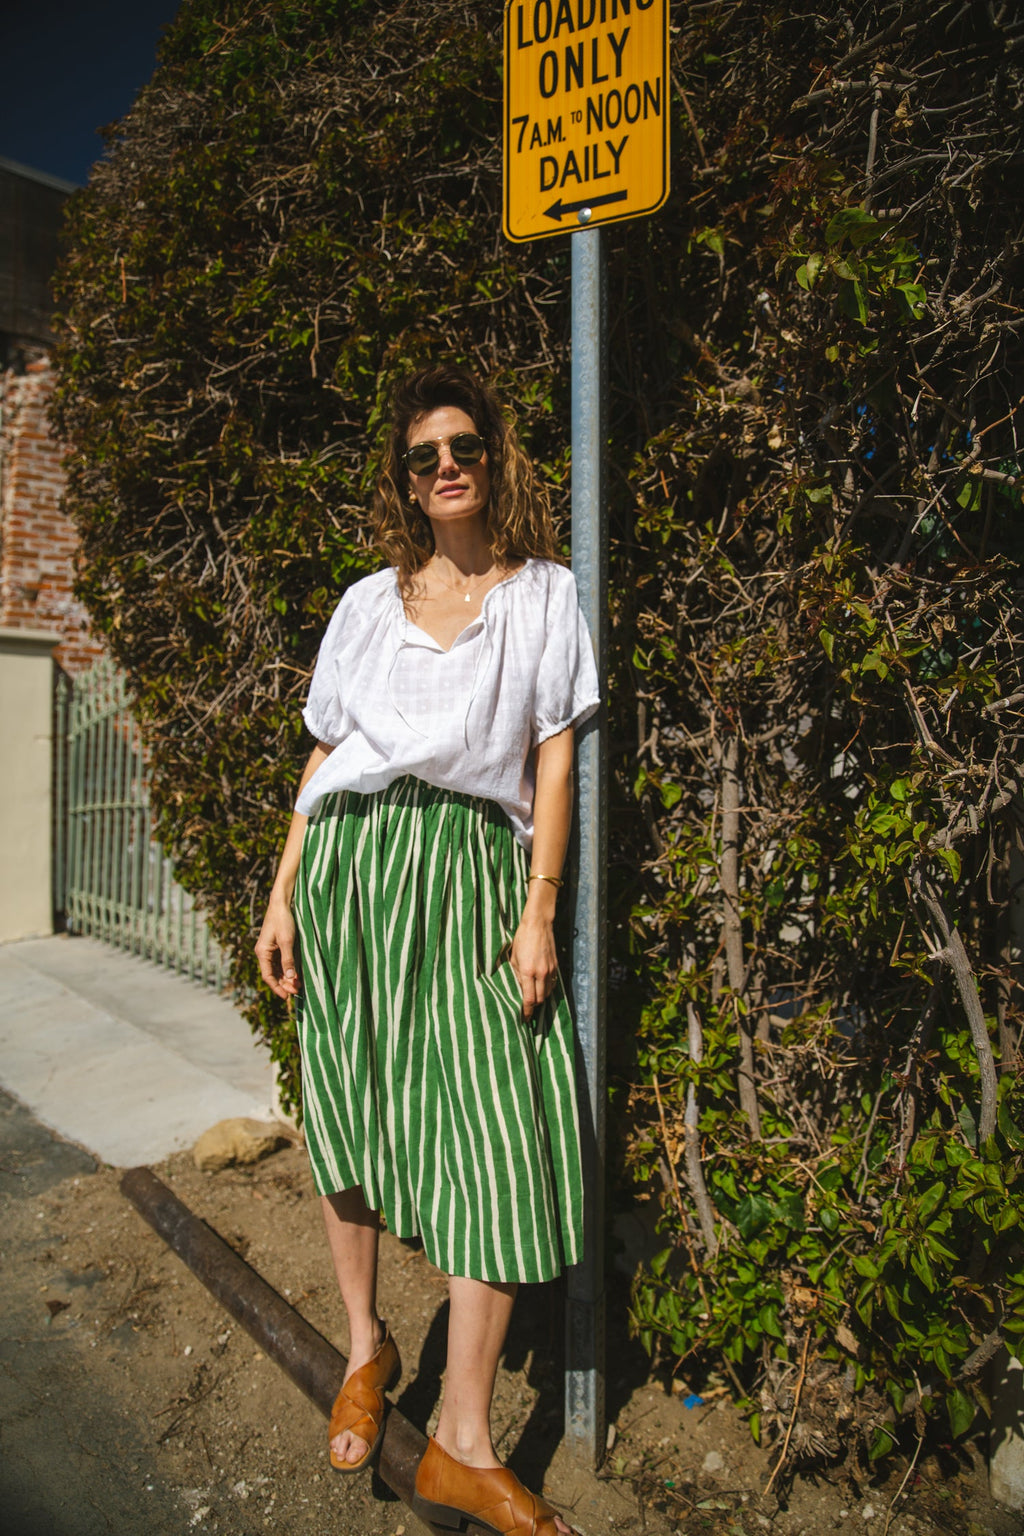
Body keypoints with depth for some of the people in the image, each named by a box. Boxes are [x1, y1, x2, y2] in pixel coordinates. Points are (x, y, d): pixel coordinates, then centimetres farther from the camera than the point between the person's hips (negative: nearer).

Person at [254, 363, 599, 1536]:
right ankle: (366, 1345, 33)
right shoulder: (368, 602, 15)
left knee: (497, 1134, -7)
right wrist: (283, 894, 6)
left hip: (473, 874, -2)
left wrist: (539, 910, -6)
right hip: (350, 866, 2)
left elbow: (554, 759, 3)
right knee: (345, 1119, 7)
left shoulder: (544, 594, 10)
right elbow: (325, 756, 14)